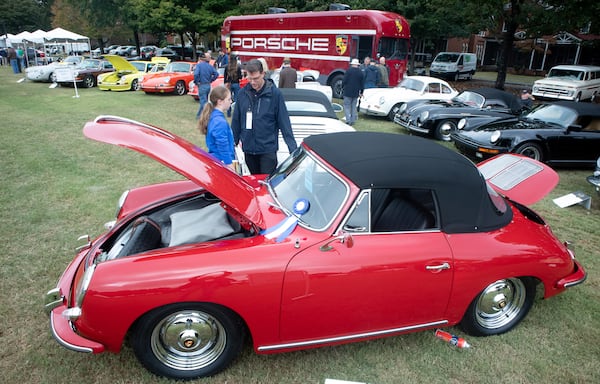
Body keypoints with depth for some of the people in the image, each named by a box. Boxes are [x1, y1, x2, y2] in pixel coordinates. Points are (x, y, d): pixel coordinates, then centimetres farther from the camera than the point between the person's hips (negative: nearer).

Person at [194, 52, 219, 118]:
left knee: (204, 102, -4)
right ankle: (199, 115, 28)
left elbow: (196, 74, -25)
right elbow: (216, 74, 1)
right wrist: (211, 80, 7)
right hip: (208, 85, 7)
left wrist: (196, 82, -11)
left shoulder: (199, 65, -10)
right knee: (204, 101, 18)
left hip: (202, 86, -7)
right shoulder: (210, 66, 6)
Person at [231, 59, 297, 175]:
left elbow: (284, 122, -8)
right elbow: (236, 120, 8)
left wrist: (293, 147, -11)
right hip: (248, 149, 4)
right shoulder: (242, 93, 1)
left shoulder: (274, 93, -8)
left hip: (268, 149, -3)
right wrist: (233, 141, 11)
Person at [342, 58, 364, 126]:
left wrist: (342, 86, 9)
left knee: (347, 106, 0)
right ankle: (353, 121, 13)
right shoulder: (360, 72, 6)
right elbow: (362, 83, 11)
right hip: (356, 93, 5)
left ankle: (348, 120, -12)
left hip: (348, 92, -4)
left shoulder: (349, 71, -9)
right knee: (354, 106, 12)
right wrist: (361, 92, 20)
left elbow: (344, 80, -11)